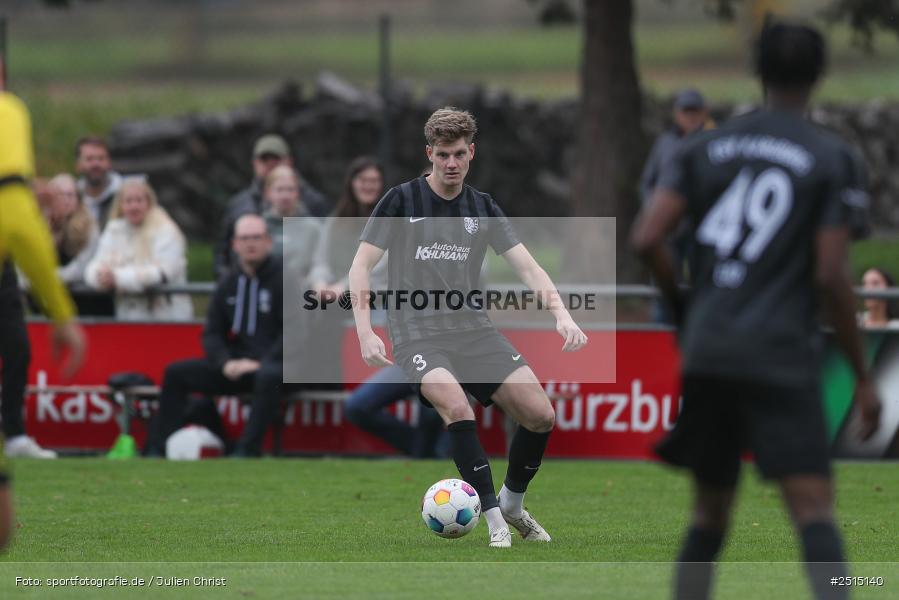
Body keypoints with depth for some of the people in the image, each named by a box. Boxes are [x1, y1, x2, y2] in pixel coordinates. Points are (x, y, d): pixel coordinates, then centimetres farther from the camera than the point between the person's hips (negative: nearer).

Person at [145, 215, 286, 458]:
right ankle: (156, 449, -8)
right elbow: (212, 333, 13)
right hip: (236, 365, 6)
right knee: (176, 373, -4)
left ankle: (247, 449, -43)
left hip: (272, 364, -6)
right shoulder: (228, 285, 13)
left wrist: (262, 364, -21)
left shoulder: (283, 278, -5)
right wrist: (226, 363, -8)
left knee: (269, 376, -41)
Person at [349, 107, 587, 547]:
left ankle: (512, 503, 15)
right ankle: (495, 521, -24)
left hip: (473, 328, 4)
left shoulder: (483, 208, 10)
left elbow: (526, 267, 5)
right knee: (457, 407, -32)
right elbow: (361, 267, -4)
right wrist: (365, 334, -17)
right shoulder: (401, 201, -1)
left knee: (540, 414, -10)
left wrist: (561, 314, -12)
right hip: (418, 333, -4)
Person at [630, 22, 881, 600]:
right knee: (815, 510, -12)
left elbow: (647, 239, 1)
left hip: (707, 352, 4)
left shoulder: (707, 148, 10)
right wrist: (862, 376, -1)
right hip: (783, 356, -4)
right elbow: (831, 274, -7)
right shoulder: (834, 158, -1)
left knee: (709, 515, 15)